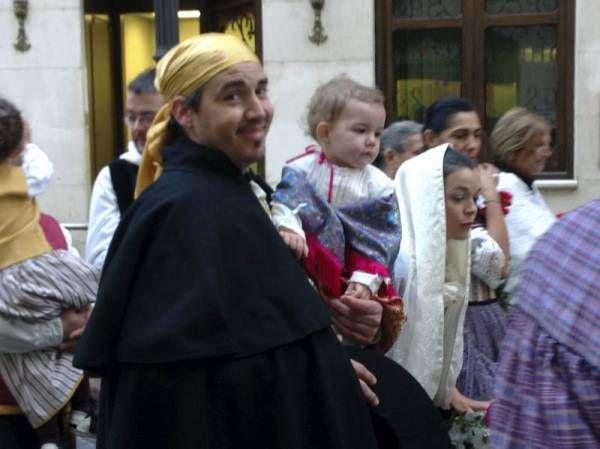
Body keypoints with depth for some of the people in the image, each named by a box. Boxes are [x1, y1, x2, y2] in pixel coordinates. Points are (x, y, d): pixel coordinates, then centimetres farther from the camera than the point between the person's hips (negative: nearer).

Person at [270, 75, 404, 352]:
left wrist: (365, 280, -14)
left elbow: (380, 237, -3)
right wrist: (289, 228, -33)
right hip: (310, 255, -1)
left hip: (355, 266, 1)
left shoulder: (379, 185, 0)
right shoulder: (302, 169, -2)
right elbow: (284, 204, -10)